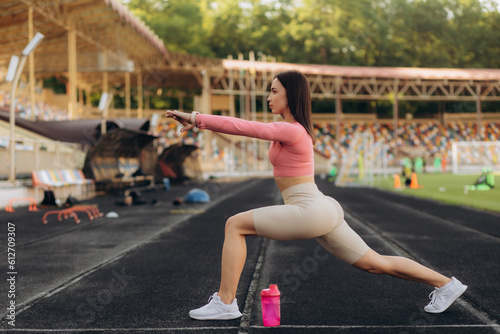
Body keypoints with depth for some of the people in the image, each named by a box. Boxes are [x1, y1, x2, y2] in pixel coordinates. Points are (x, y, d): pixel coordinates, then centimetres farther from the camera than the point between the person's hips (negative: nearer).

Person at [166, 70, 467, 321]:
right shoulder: (295, 128, 17)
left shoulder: (292, 130, -11)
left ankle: (225, 302, -6)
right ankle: (445, 284, 22)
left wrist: (197, 118, -14)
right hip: (323, 211, 10)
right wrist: (199, 122, 11)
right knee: (375, 264, 16)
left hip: (310, 210, -10)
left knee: (235, 225, -7)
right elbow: (247, 128, 18)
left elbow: (244, 127, -19)